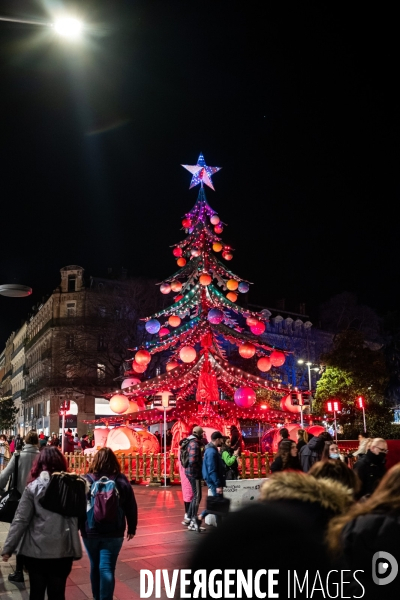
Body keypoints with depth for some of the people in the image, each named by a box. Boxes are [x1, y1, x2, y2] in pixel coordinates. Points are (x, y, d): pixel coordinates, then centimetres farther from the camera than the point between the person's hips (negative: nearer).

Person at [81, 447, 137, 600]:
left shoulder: (86, 480, -7)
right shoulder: (121, 481, -3)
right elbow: (131, 508, 3)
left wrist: (76, 528, 8)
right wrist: (132, 528, 14)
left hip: (90, 531, 1)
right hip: (114, 533, -1)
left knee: (95, 566, 19)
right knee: (107, 569, 2)